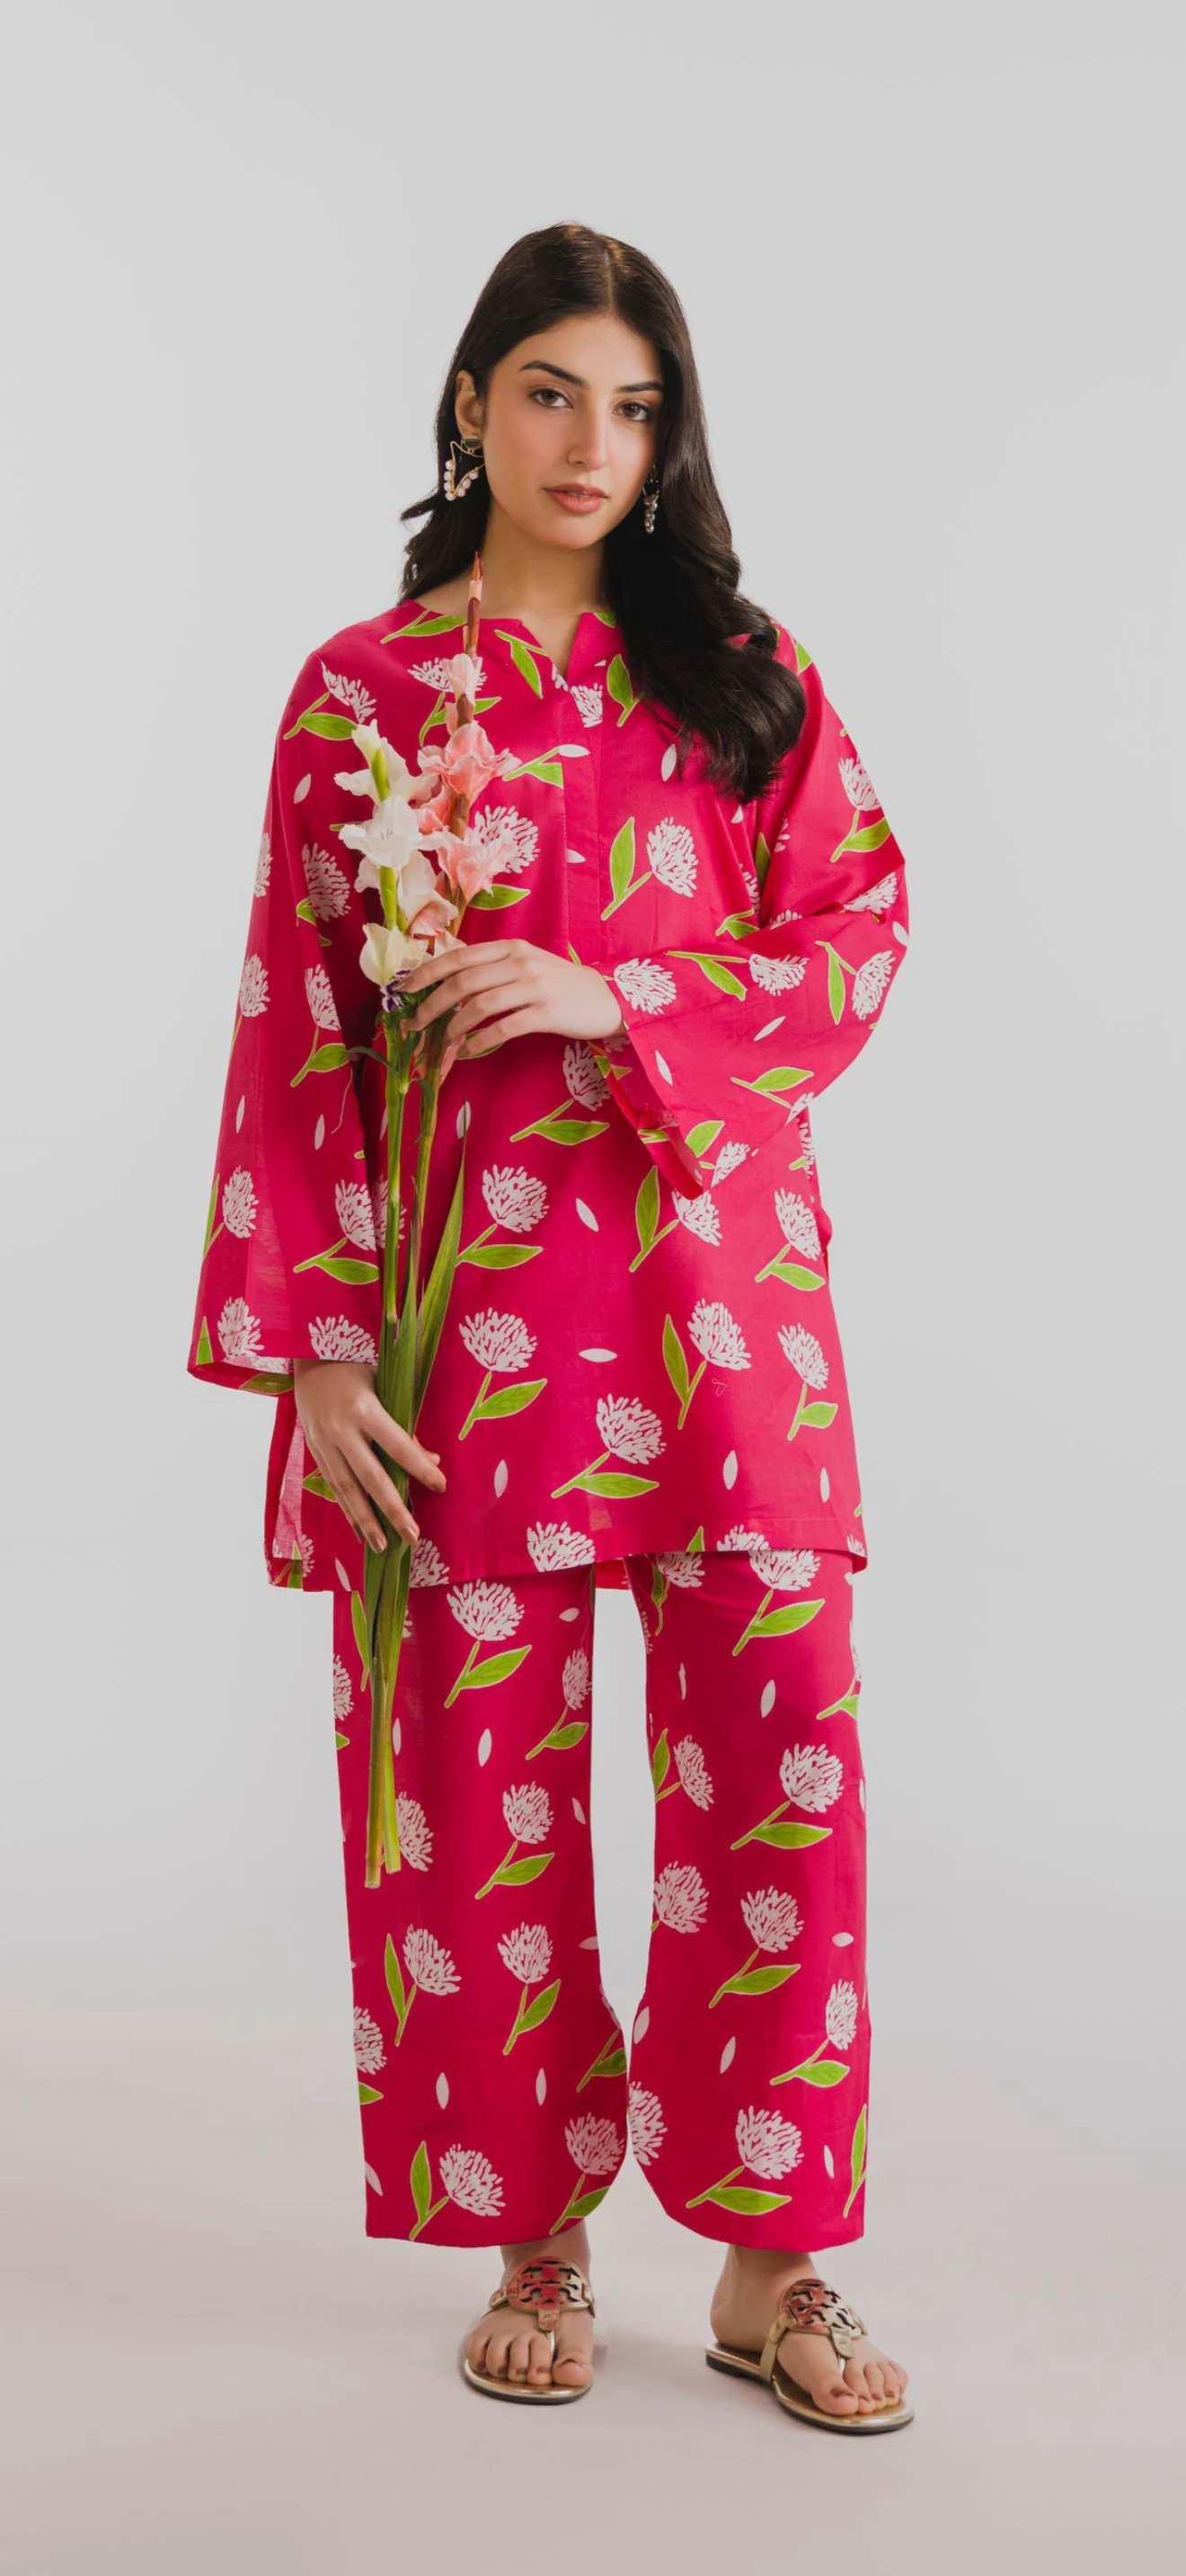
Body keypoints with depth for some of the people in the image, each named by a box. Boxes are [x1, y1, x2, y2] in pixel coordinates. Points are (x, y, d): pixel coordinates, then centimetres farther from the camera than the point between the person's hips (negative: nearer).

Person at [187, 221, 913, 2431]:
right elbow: (296, 1033, 3)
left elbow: (864, 940, 5)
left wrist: (612, 999, -11)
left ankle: (769, 2260, 13)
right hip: (468, 1292, -1)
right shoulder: (359, 691, 7)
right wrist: (316, 1353, -5)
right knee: (483, 1772, 3)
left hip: (722, 1288, 1)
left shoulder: (746, 673, 11)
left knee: (778, 1748, -2)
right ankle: (537, 2240, 21)